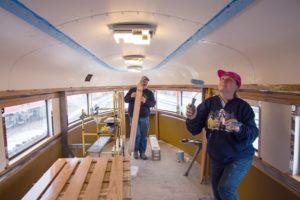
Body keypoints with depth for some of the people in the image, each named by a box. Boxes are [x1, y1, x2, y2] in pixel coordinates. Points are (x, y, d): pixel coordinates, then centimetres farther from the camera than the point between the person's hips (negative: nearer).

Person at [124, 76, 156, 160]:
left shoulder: (149, 92, 5)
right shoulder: (132, 90, 4)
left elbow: (153, 103, -5)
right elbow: (125, 99, 0)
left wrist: (145, 101, -25)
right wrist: (131, 96, -21)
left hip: (144, 117, 2)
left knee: (144, 135, 6)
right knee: (137, 134, -2)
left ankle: (142, 152, 19)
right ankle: (135, 151, 17)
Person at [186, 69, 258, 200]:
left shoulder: (243, 106, -14)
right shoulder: (209, 103, -8)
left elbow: (252, 135, -18)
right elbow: (195, 130, -12)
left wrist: (239, 129, -38)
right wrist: (192, 118, -32)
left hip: (239, 157, -3)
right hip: (216, 158, 4)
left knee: (225, 187, -15)